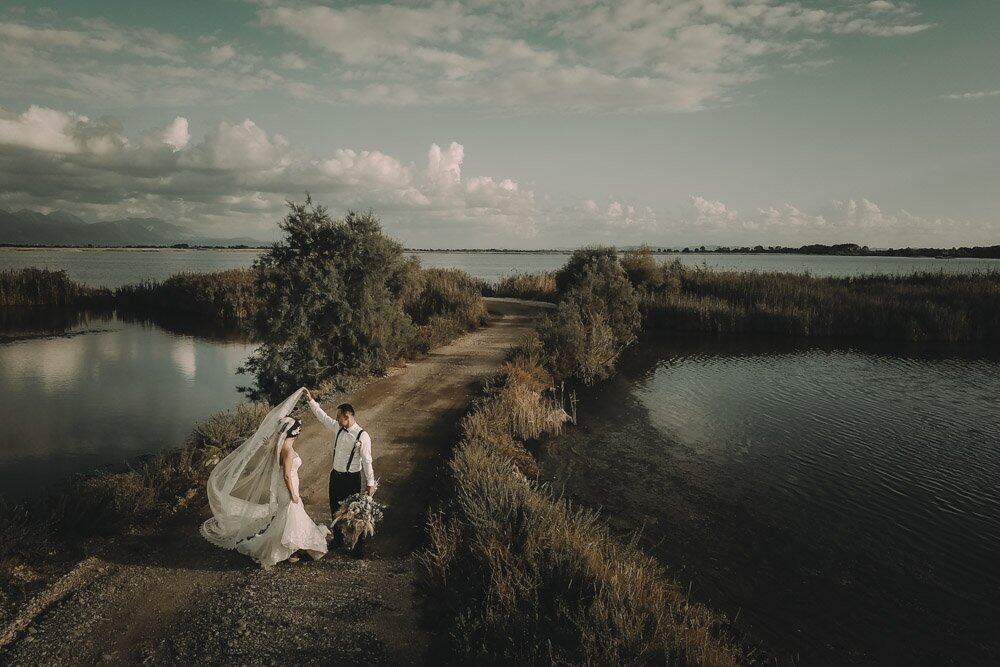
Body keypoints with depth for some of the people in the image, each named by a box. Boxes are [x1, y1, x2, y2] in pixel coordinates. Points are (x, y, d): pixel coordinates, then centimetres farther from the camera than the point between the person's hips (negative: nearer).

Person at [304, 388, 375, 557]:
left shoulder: (362, 436, -21)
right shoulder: (338, 428, 0)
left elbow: (367, 461, -17)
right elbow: (322, 416, 14)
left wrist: (370, 483, -14)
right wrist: (310, 400, 13)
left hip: (352, 479, -7)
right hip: (336, 475, 7)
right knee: (335, 509, 21)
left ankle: (359, 547, 16)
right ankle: (337, 539, 42)